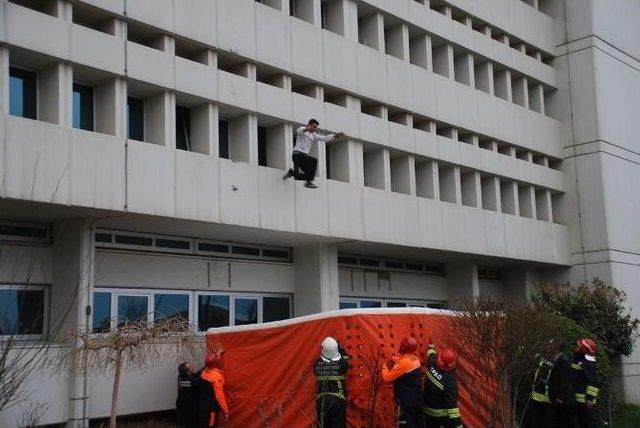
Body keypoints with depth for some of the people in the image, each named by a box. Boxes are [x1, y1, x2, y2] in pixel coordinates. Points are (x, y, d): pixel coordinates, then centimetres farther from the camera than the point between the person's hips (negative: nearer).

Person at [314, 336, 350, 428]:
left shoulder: (317, 364, -5)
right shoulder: (341, 363, -10)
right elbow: (347, 361, 13)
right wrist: (341, 349, 23)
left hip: (322, 400, 2)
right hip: (338, 400, -2)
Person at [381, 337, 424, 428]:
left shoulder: (404, 362, -24)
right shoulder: (415, 358, 3)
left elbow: (388, 378, -20)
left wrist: (385, 367, -2)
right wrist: (394, 361, 10)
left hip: (407, 401, -9)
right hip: (417, 398, 9)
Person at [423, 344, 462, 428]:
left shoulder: (432, 366, -16)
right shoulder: (450, 380, -31)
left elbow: (431, 356, 10)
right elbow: (451, 404, -31)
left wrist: (431, 348, 33)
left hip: (428, 409, 6)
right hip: (443, 413, -6)